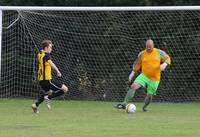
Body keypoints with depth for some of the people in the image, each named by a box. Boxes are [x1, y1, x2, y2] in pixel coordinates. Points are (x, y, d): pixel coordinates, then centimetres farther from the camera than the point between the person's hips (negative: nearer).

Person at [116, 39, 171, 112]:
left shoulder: (159, 52, -4)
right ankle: (125, 103, -24)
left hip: (154, 79, 0)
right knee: (134, 86, -23)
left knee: (149, 95, 4)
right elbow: (137, 64, 14)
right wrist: (133, 73, 8)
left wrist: (164, 64, -14)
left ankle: (145, 107, 37)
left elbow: (168, 58, 7)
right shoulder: (142, 54, 0)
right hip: (144, 75, 0)